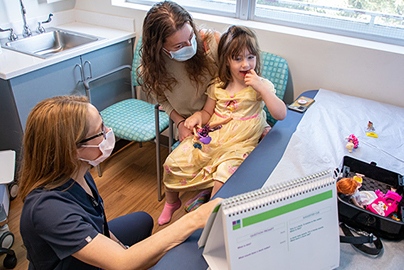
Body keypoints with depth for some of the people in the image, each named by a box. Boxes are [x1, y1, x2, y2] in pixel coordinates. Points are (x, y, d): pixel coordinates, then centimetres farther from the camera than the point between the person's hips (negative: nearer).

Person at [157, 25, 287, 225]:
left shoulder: (261, 86, -4)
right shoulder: (218, 85, 5)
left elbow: (281, 114, -15)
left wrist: (261, 87, -22)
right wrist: (198, 116, -10)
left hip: (239, 144, -3)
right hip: (210, 137, 4)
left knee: (224, 173, -32)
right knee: (173, 162, -6)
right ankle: (171, 202, 23)